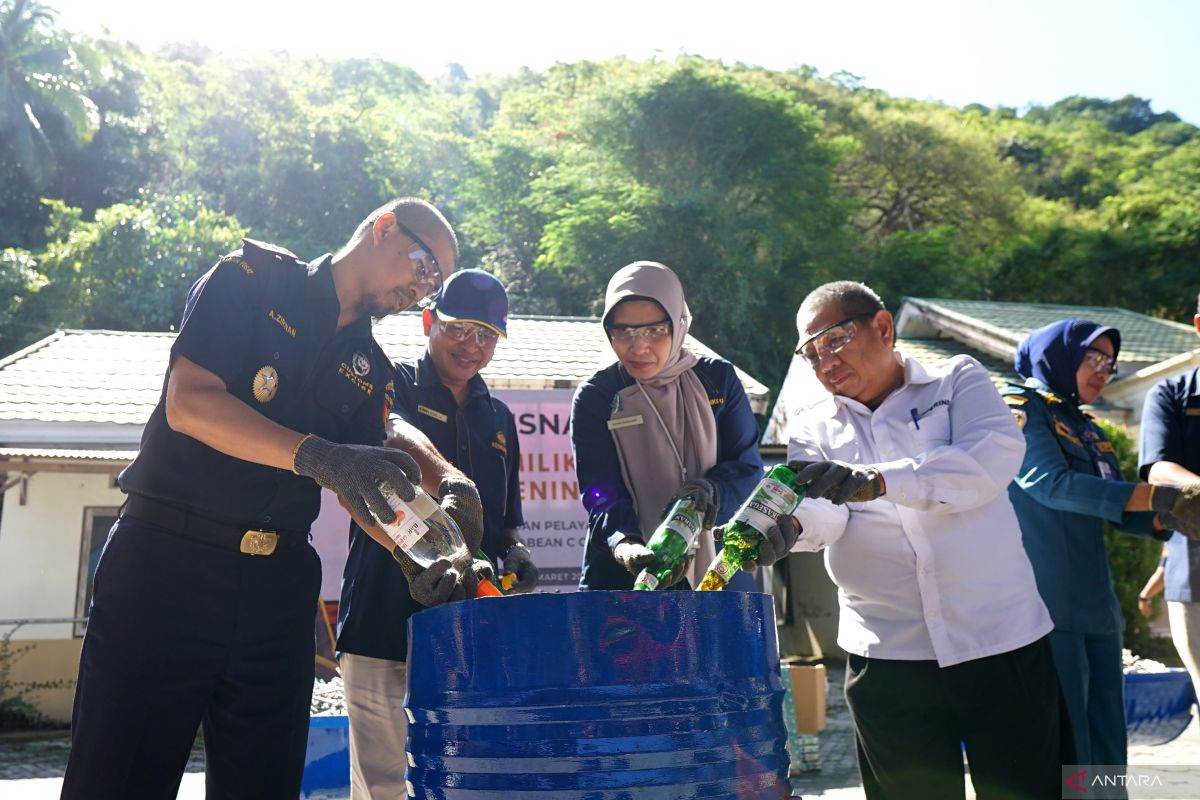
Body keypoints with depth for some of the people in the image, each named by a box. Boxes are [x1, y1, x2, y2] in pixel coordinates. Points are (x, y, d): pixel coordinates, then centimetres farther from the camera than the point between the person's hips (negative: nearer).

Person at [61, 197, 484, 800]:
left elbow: (364, 484, 9)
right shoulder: (253, 280, -2)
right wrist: (317, 455, -27)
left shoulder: (372, 370, 13)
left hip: (280, 585, 5)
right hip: (169, 556, -5)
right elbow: (188, 401, -15)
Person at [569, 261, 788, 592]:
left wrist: (711, 492, -23)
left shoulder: (718, 379, 4)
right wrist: (623, 544, -32)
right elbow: (599, 494, -10)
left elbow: (747, 467, 0)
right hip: (623, 581, -1)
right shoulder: (594, 397, -1)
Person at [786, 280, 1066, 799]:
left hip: (1001, 640, -1)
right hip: (887, 655, 2)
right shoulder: (812, 427, 8)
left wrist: (874, 480, -31)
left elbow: (995, 456, -18)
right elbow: (823, 513, -9)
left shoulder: (958, 380, 2)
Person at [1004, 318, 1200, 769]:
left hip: (1096, 605, 8)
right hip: (1047, 605, -8)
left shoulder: (1087, 430, 20)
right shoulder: (1020, 408, -2)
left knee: (1106, 744, 10)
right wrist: (1159, 497, -20)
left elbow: (1117, 509, 18)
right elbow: (1052, 484, -16)